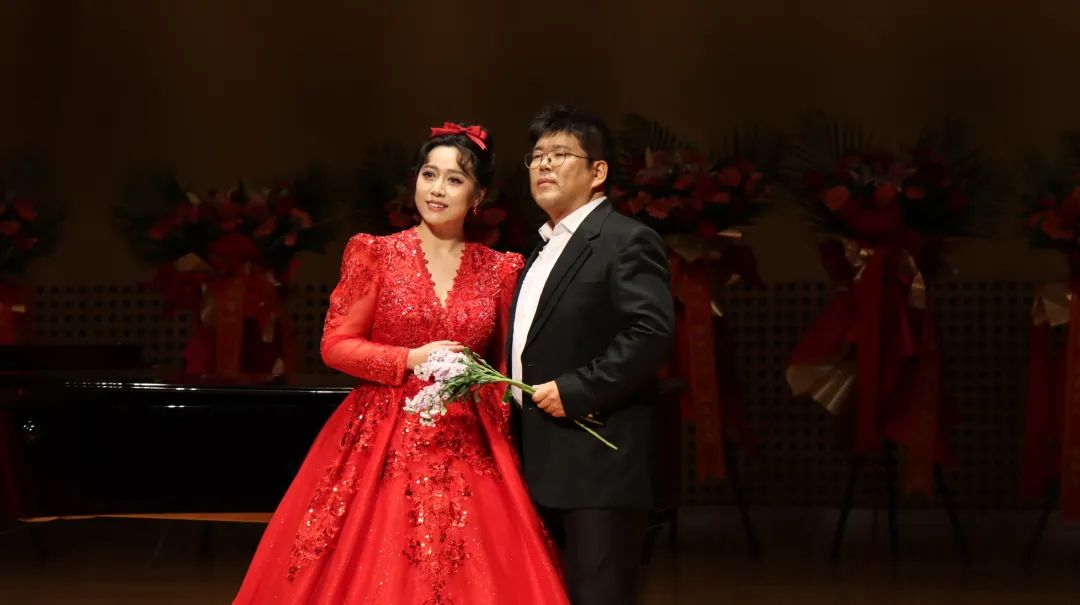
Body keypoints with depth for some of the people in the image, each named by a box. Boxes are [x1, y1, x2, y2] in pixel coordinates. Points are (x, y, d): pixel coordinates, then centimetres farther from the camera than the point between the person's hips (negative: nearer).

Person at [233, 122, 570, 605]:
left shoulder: (500, 270, 6)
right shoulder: (376, 255, 1)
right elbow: (335, 345, -1)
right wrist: (411, 361, -12)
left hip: (468, 450, 2)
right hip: (381, 441, -1)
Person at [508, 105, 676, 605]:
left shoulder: (626, 241, -8)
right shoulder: (544, 249, 22)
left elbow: (653, 333, -20)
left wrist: (574, 391, -20)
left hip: (597, 467, -9)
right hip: (545, 469, 9)